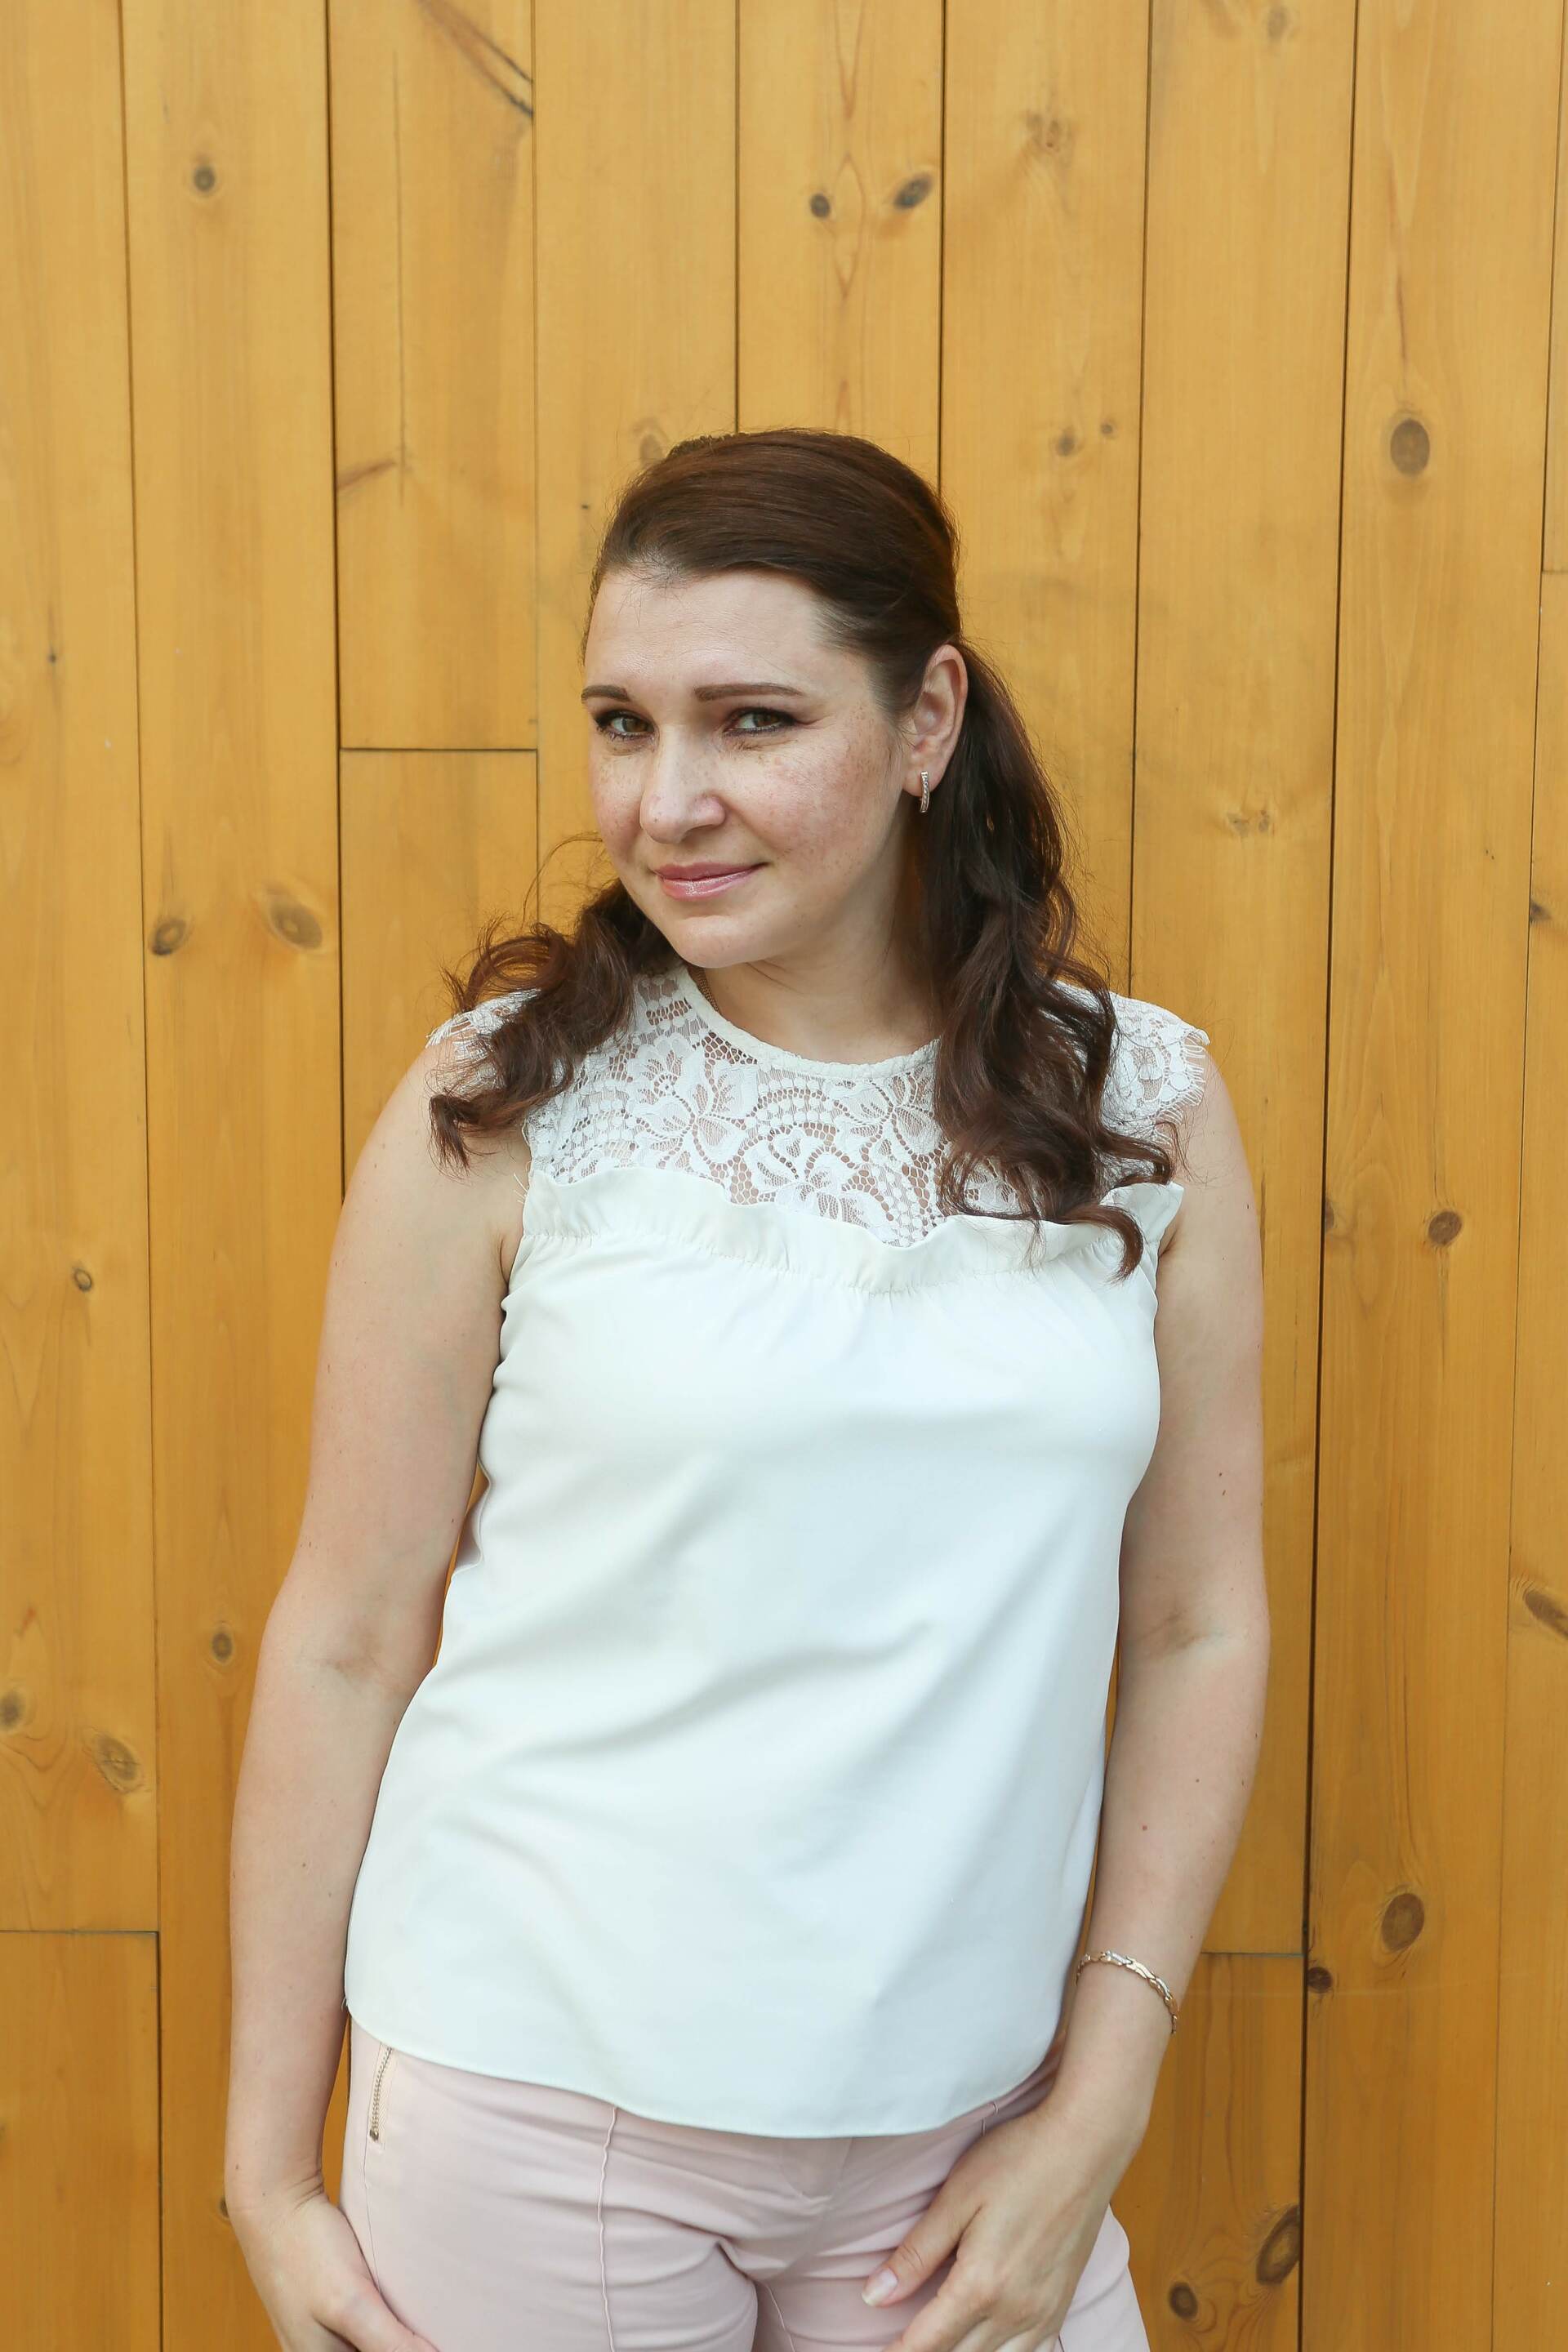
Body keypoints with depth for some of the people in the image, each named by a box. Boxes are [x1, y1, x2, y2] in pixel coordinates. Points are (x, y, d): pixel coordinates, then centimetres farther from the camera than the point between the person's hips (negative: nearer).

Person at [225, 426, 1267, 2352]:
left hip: (958, 2128, 2)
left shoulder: (1147, 1109, -2)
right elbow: (343, 1639, -5)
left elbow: (1199, 1630, 1)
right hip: (536, 2103, -1)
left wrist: (1093, 2120, -1)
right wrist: (268, 2168, -2)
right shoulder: (502, 1110, -8)